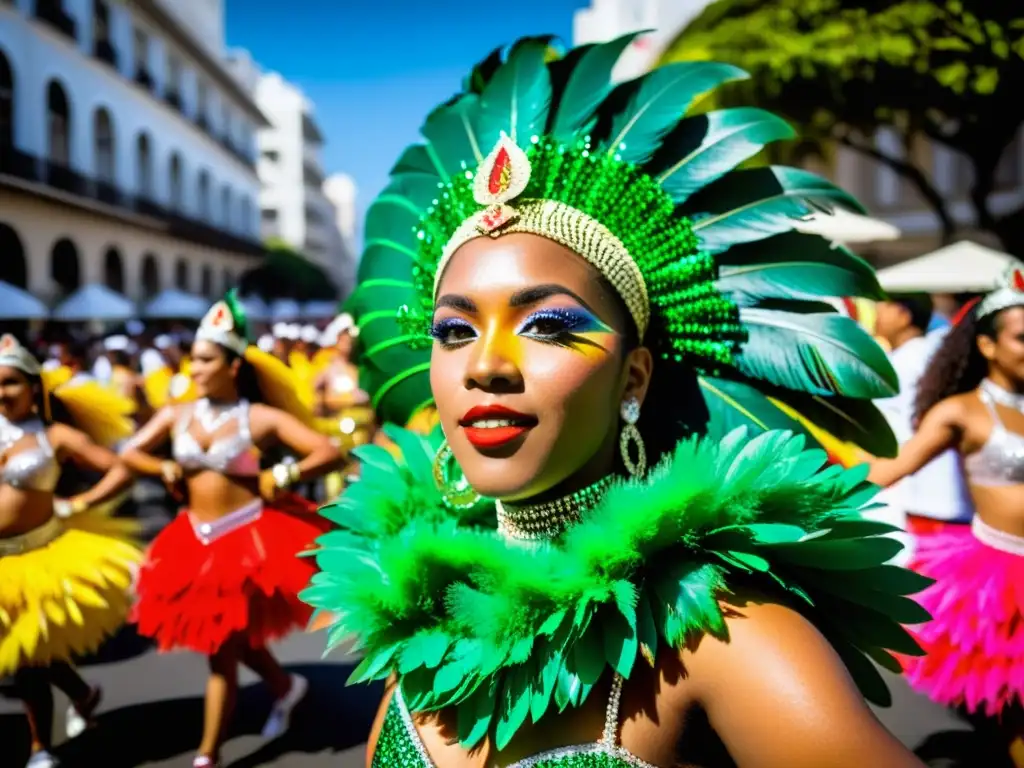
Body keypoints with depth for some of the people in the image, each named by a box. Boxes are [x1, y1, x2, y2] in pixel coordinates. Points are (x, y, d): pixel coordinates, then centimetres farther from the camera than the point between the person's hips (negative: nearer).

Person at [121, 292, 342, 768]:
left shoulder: (261, 417, -11)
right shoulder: (176, 415, 2)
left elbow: (329, 453, -15)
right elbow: (128, 454, 12)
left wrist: (279, 478, -15)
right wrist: (166, 470, -3)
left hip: (249, 539, -5)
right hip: (196, 541, 6)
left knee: (221, 653, 3)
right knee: (232, 640, 21)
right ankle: (285, 686, 48)